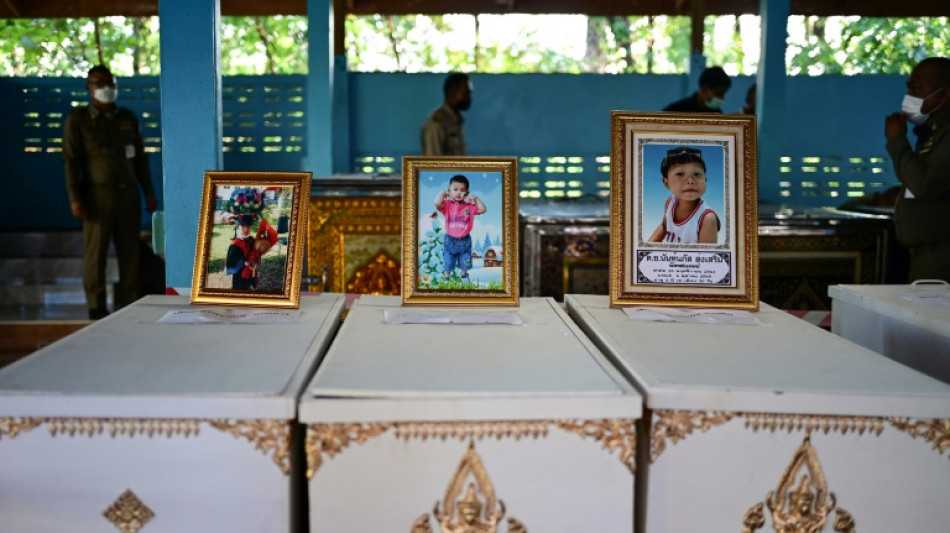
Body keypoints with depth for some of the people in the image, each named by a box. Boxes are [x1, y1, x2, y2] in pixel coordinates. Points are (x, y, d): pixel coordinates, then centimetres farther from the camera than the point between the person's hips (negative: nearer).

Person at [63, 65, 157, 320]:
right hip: (98, 194, -3)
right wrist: (74, 198, -9)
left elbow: (140, 157, 17)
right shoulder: (78, 119, 3)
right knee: (95, 253, -1)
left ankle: (133, 303, 11)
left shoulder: (128, 118, 15)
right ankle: (97, 307, 6)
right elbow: (70, 160, -1)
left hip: (128, 193, 4)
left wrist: (149, 192, 13)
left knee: (130, 251, 4)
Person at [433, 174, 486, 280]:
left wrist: (475, 198, -12)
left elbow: (482, 210, -12)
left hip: (465, 241, 2)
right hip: (450, 240, -2)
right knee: (447, 265, 11)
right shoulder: (447, 205, -11)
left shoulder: (470, 206, -4)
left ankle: (463, 277, 39)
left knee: (464, 265, 18)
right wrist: (443, 193, -16)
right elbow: (437, 203, -30)